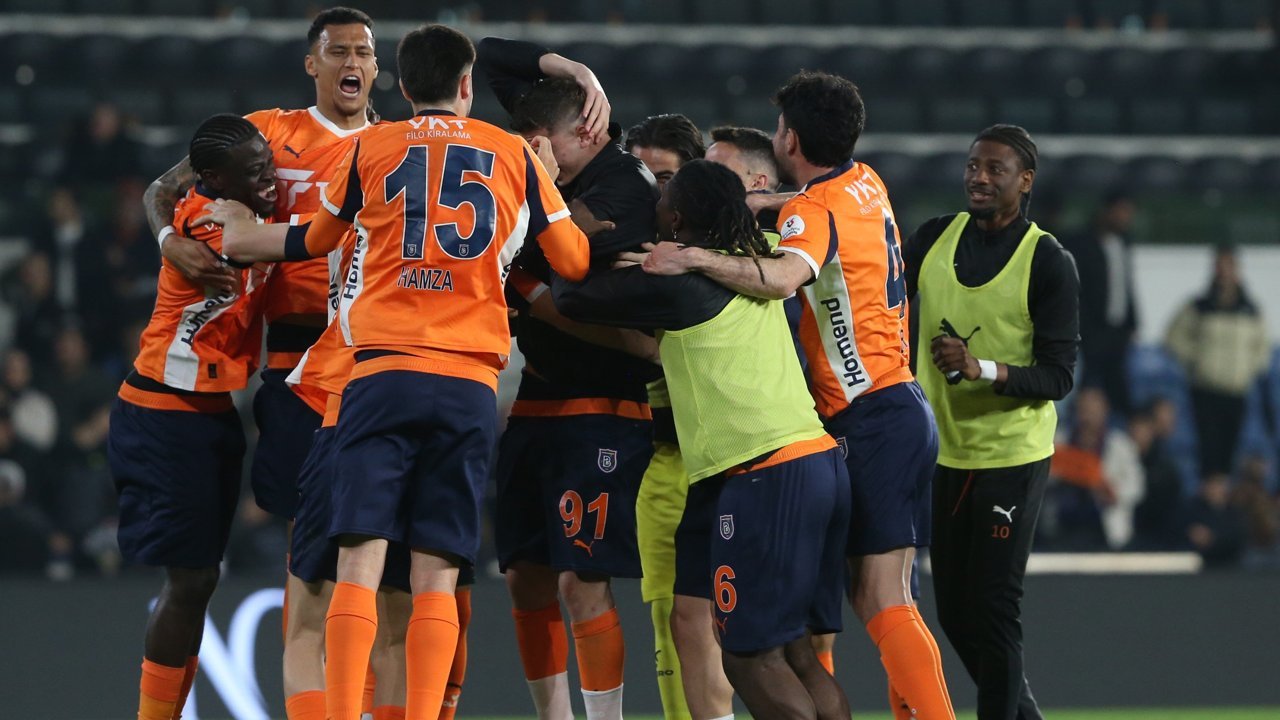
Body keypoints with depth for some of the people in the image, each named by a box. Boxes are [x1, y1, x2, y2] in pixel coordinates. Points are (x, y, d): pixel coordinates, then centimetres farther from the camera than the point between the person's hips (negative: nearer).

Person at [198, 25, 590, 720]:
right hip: (471, 384, 1)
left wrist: (234, 233, 45)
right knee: (436, 577, 1)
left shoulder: (371, 148, 11)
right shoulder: (513, 154, 12)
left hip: (384, 374, -1)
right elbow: (575, 262, 16)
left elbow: (312, 239, 25)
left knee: (360, 562, -7)